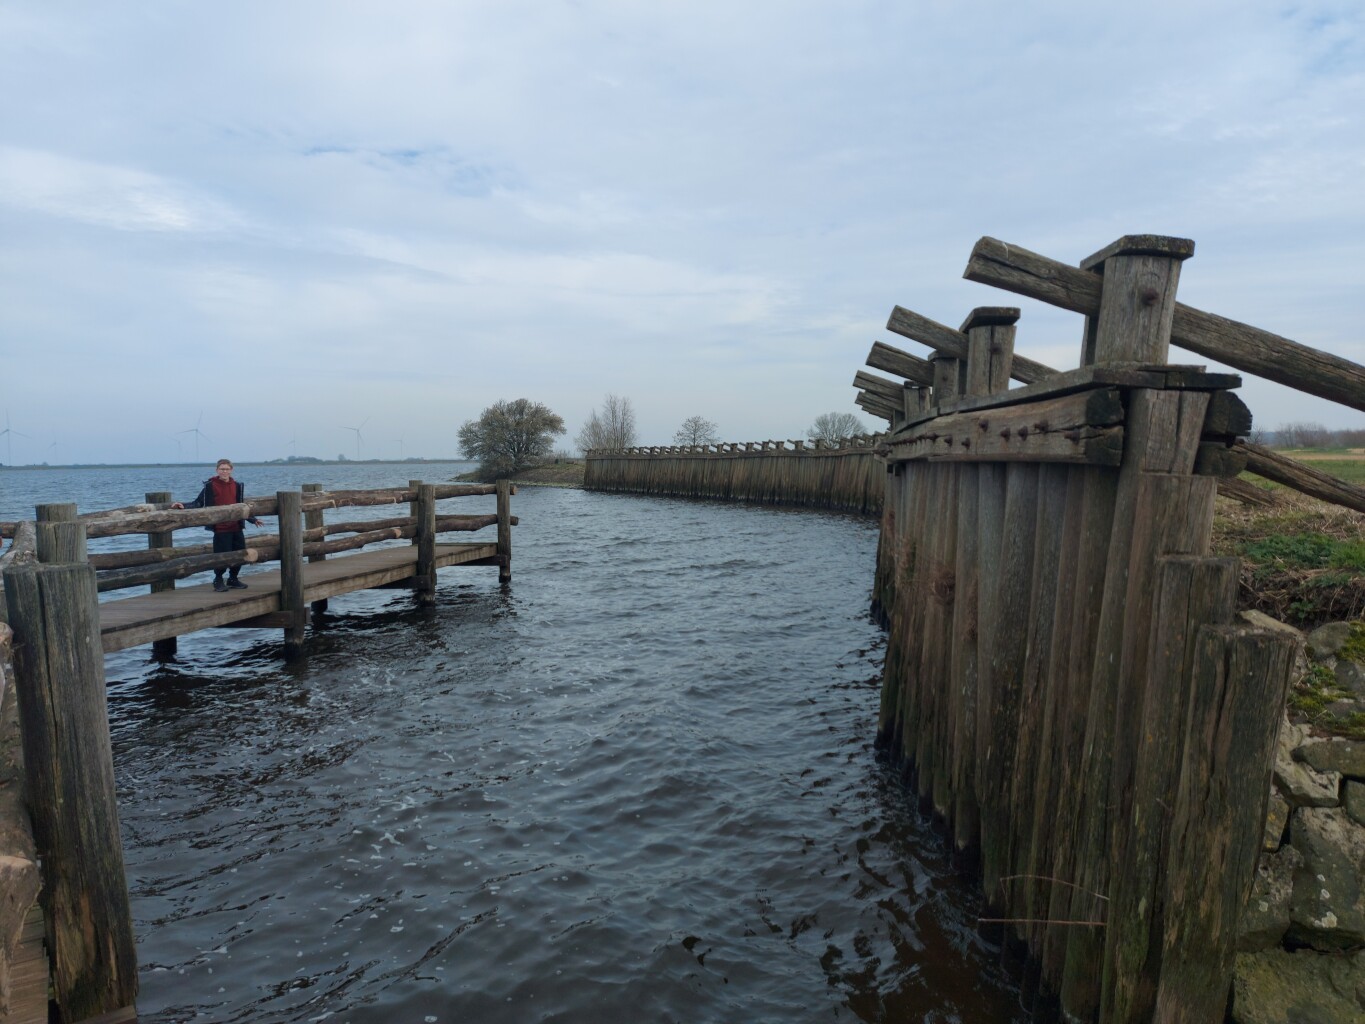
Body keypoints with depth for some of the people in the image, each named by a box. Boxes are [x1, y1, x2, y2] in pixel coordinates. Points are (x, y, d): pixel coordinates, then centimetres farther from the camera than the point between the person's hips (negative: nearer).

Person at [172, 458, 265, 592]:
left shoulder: (237, 486, 10)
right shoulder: (210, 486, -3)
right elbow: (199, 503, -3)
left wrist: (252, 519, 22)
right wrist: (184, 506, -19)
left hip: (237, 526, 5)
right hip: (221, 528, -5)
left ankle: (233, 579, 26)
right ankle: (218, 580, 17)